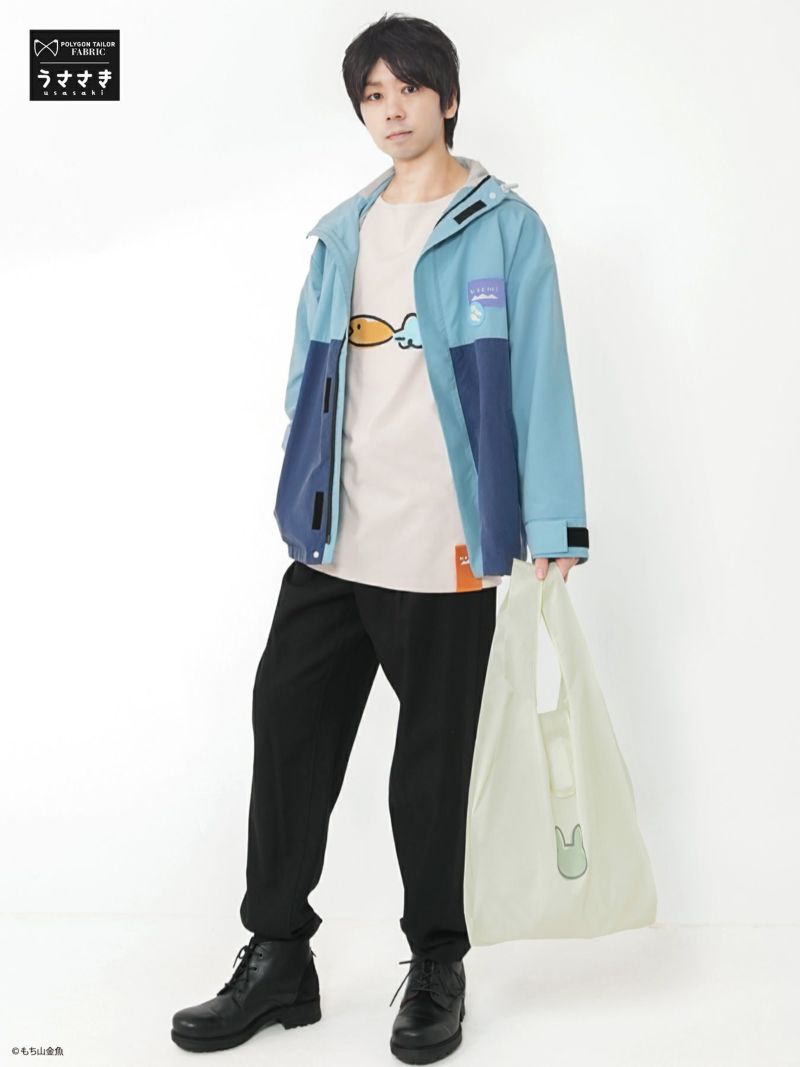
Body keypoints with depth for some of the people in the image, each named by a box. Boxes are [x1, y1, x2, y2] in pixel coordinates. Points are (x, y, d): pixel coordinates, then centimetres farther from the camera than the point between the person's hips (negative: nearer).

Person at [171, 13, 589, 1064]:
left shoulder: (504, 227, 0)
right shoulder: (340, 234, 15)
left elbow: (539, 378, -6)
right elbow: (306, 378, 16)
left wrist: (551, 526, -12)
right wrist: (296, 503, 13)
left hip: (448, 549, -4)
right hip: (332, 542, 5)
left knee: (433, 757, 6)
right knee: (289, 731, 5)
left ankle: (437, 966, 24)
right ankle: (277, 957, 21)